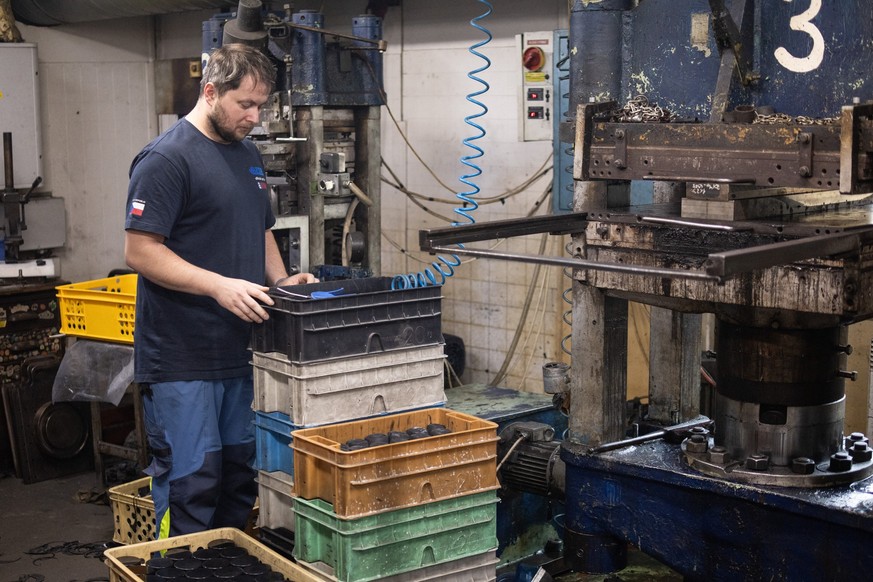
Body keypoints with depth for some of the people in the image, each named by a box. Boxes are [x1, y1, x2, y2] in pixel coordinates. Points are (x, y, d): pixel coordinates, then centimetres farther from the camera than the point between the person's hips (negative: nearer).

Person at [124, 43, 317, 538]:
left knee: (241, 476, 15)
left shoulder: (249, 155, 14)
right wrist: (221, 286, -25)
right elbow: (141, 251, -17)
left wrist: (282, 283, 7)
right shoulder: (167, 158, -12)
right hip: (182, 360, -8)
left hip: (241, 349, 8)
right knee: (190, 481, -1)